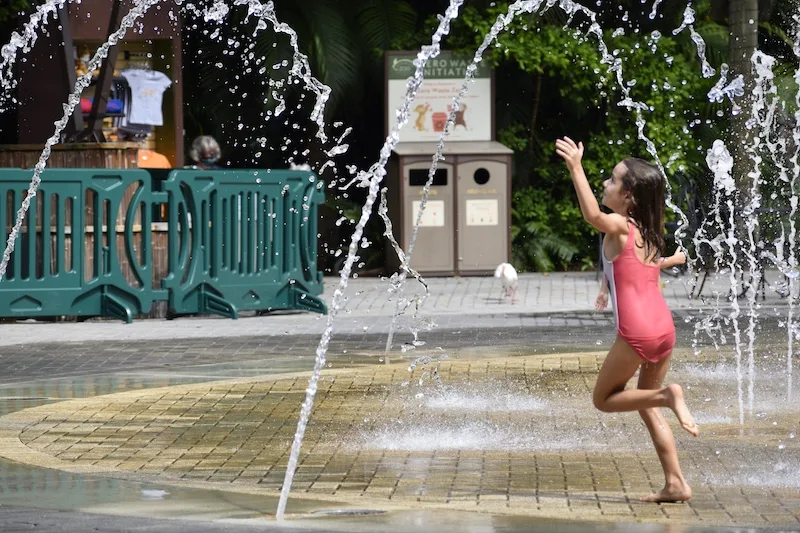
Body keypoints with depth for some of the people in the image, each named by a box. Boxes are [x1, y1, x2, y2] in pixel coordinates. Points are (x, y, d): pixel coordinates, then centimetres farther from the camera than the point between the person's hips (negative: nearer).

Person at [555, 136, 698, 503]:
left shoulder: (619, 226, -8)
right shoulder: (651, 232, 14)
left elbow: (592, 215, -31)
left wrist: (576, 168, -35)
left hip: (636, 333, -8)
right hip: (664, 328, 8)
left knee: (604, 399, 9)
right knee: (646, 408, 18)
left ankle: (667, 395, -14)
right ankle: (675, 483, 11)